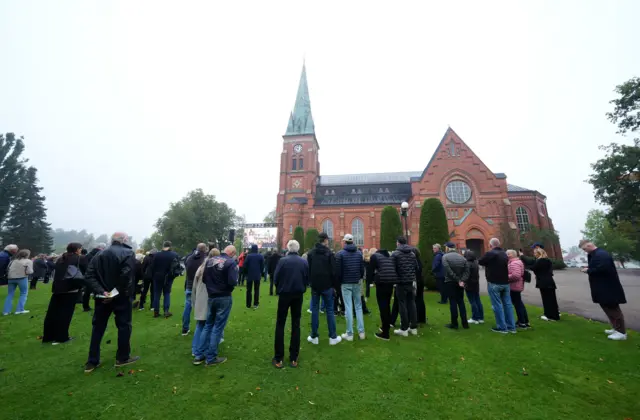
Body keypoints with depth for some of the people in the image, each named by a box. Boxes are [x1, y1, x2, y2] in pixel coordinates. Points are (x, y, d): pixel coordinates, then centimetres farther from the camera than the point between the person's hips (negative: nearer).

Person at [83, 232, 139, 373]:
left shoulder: (99, 254, 8)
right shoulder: (128, 253, -12)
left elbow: (89, 276, -2)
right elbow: (126, 276, -24)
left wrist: (101, 291, -10)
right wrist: (120, 292, -9)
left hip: (103, 297, 6)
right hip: (121, 297, -5)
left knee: (98, 328, 17)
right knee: (124, 326, 8)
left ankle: (92, 362, 24)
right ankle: (122, 358, 19)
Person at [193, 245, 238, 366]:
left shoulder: (210, 260, 3)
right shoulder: (231, 262, -17)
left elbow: (203, 278, 9)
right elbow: (233, 282, -23)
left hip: (211, 297, 6)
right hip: (224, 298, -6)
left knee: (208, 325, 20)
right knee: (218, 327, 6)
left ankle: (199, 355, 26)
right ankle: (211, 358, 18)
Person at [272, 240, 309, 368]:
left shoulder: (282, 260, -13)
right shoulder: (304, 262, -6)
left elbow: (276, 278, -8)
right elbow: (307, 279, -2)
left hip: (284, 294, -2)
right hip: (298, 295, 2)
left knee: (280, 325, 10)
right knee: (296, 325, 12)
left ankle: (278, 359, 15)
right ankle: (293, 358, 18)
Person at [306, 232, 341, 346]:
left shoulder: (310, 253, 2)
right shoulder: (329, 253, -10)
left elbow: (308, 269, 7)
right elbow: (333, 271, -9)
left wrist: (310, 282, 15)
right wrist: (336, 285, -1)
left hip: (315, 285, 3)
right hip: (327, 285, -3)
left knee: (315, 310, 10)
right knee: (329, 310, 6)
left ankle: (314, 337, 16)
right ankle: (333, 337, 13)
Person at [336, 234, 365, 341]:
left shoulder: (340, 254, -8)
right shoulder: (359, 253, 3)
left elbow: (338, 271, -8)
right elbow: (362, 269, 4)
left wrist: (339, 282, 6)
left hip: (345, 283, -3)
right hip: (356, 283, 3)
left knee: (348, 308, 0)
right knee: (358, 306, 12)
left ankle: (349, 334, 7)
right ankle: (361, 332, 15)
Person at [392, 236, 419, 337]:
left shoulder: (395, 254, -10)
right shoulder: (412, 253, 8)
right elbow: (416, 268, 10)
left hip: (401, 283, -5)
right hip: (411, 282, 5)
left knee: (402, 305, 1)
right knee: (412, 303, 13)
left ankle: (404, 329, 7)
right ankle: (414, 327, 20)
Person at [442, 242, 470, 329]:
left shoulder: (445, 257, -9)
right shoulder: (462, 257, 7)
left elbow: (449, 271, -18)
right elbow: (467, 270, -3)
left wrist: (458, 280, -12)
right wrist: (462, 281, -9)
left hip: (450, 282, -5)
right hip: (460, 283, 5)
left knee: (453, 302, 1)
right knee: (461, 302, 14)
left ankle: (454, 324, 8)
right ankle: (465, 323, 17)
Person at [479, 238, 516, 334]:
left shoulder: (490, 253, -14)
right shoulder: (504, 254, 12)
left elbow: (480, 262, -4)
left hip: (494, 283, -8)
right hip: (505, 282, 8)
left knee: (497, 305, -2)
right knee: (507, 304, 11)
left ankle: (502, 327, 2)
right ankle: (511, 327, 17)